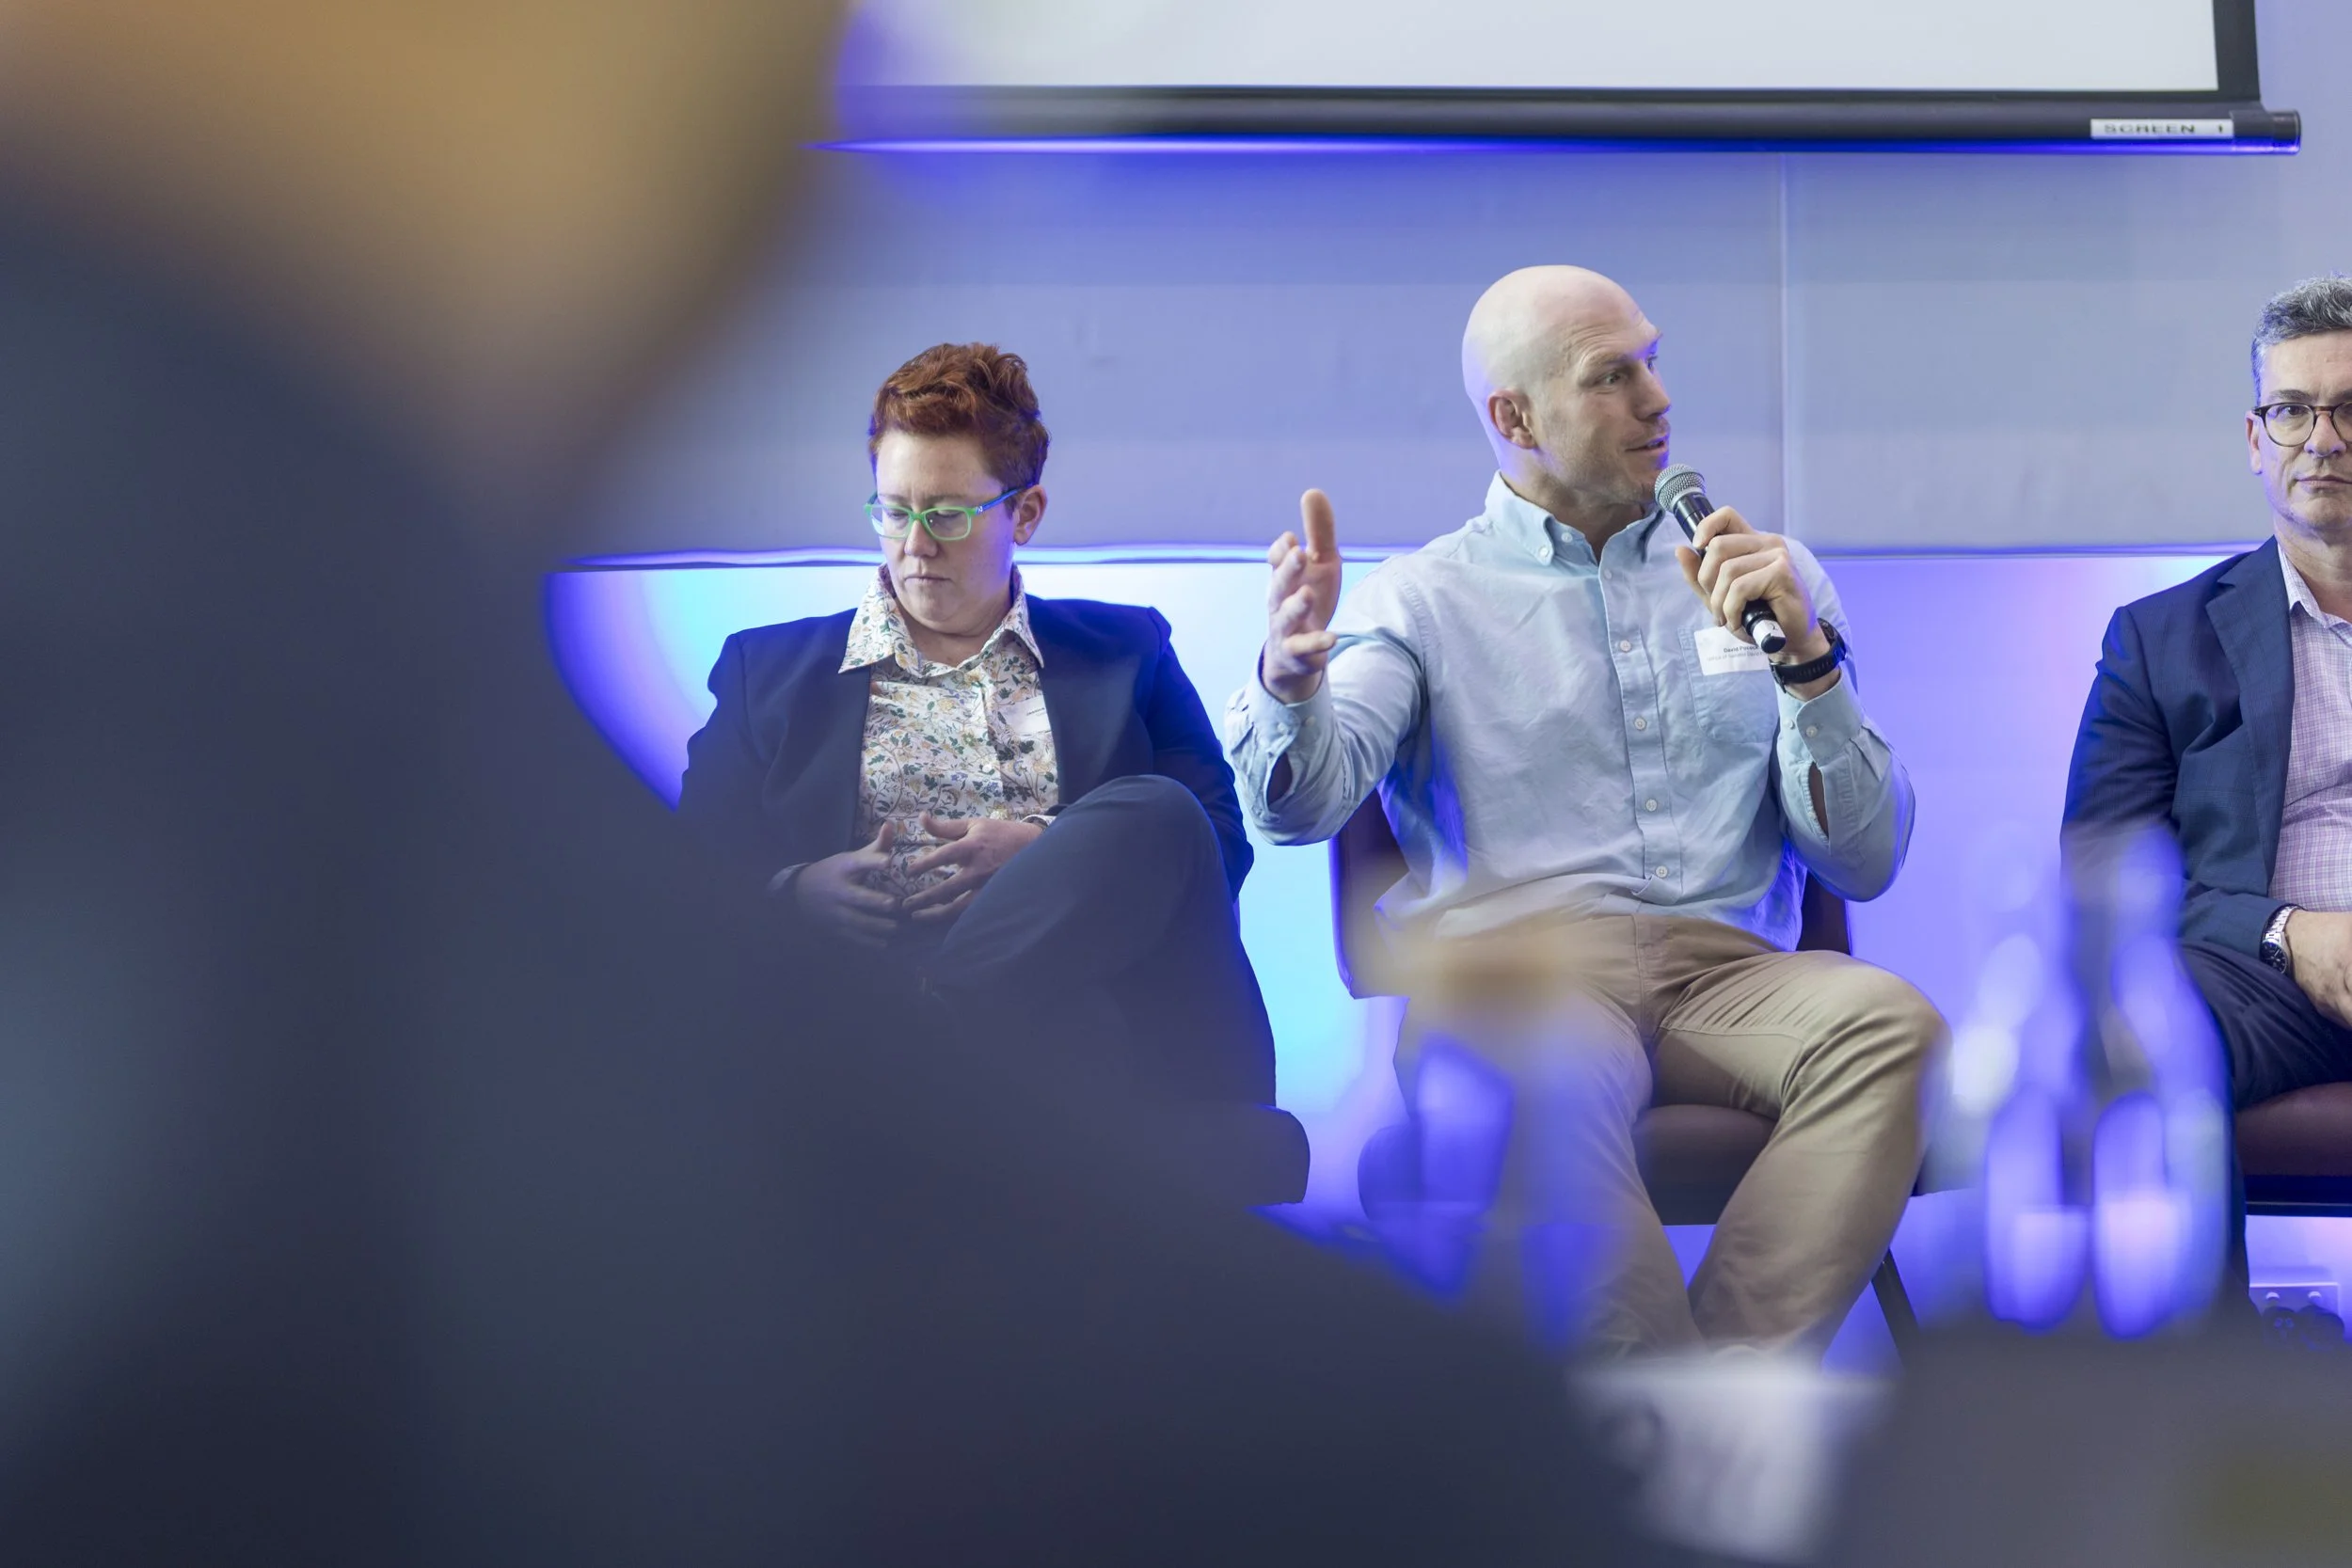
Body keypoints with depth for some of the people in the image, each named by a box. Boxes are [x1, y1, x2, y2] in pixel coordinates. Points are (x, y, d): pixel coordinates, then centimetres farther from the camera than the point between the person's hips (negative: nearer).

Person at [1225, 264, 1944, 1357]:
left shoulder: (1770, 579, 22)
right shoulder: (1425, 599, 15)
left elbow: (1865, 863, 15)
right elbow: (1300, 804, -4)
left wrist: (1805, 659, -1)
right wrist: (1291, 681, -27)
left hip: (1728, 977, 3)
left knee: (1888, 1022, -32)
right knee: (1534, 1066, -39)